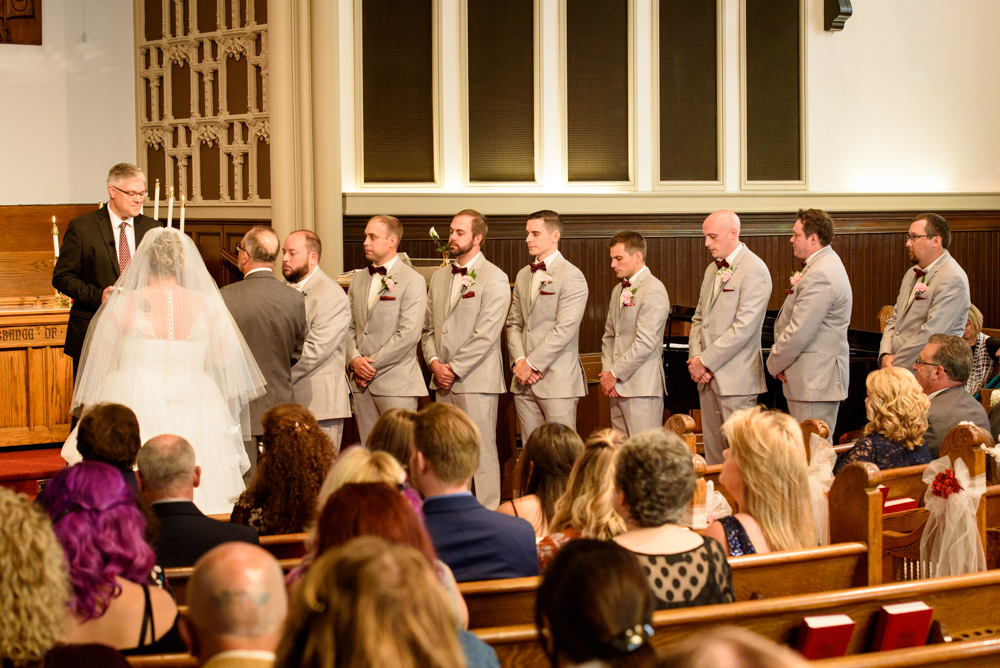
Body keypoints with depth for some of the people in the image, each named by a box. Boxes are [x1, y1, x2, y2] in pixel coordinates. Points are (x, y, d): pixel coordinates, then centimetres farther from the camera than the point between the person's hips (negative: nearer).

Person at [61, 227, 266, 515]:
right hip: (195, 413, 2)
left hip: (135, 405, -2)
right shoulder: (208, 305, -1)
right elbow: (226, 358, 8)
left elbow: (101, 361, 1)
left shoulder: (124, 304, -5)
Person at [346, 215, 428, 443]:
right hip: (362, 382, 6)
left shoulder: (412, 281, -6)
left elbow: (408, 334, -13)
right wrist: (355, 359, -5)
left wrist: (372, 364, -12)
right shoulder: (358, 280, 15)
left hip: (396, 382, -6)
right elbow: (349, 327, 14)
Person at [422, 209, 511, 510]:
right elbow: (428, 327, 18)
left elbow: (485, 335, -13)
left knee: (482, 452, -4)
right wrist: (434, 362, 1)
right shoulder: (439, 277, 16)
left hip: (476, 381, -7)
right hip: (443, 382, 7)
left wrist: (454, 368, -13)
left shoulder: (494, 279, -7)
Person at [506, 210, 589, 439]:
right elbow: (514, 323, 15)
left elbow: (564, 330, -14)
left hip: (557, 380, -6)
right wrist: (519, 360, -2)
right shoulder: (523, 276, 17)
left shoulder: (572, 277, -7)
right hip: (524, 381, 6)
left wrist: (531, 364, -13)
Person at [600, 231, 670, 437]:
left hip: (642, 387, -8)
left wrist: (615, 374, -12)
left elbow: (645, 343, -18)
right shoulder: (618, 290, 18)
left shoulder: (653, 291, -12)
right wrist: (606, 372, 3)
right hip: (618, 387, 9)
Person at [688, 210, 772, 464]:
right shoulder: (712, 270, 16)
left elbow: (744, 327, -18)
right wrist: (695, 357, 1)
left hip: (736, 379, -8)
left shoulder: (754, 270, -11)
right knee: (713, 454, 9)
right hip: (708, 377, 8)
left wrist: (706, 361, -15)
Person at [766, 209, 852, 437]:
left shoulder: (819, 276, -21)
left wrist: (774, 364, -9)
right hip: (819, 377, 11)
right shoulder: (827, 263, 15)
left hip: (815, 382, -11)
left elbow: (799, 332, -22)